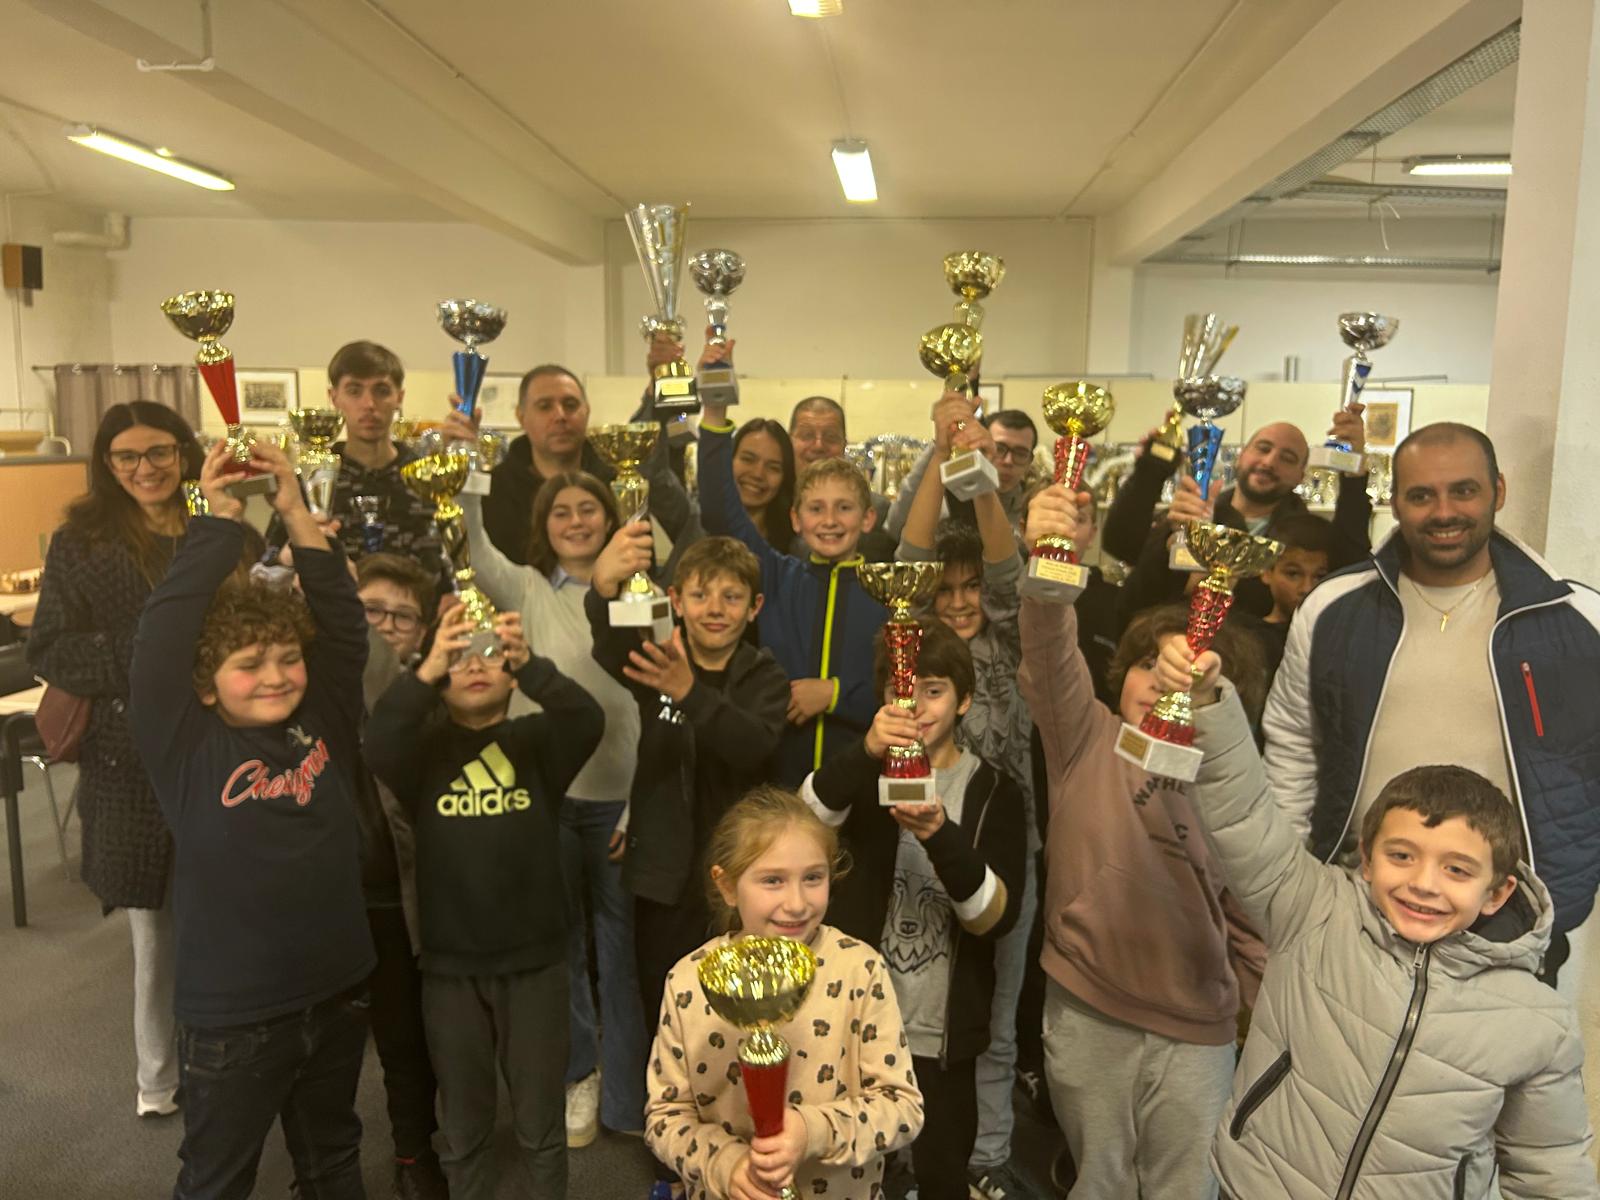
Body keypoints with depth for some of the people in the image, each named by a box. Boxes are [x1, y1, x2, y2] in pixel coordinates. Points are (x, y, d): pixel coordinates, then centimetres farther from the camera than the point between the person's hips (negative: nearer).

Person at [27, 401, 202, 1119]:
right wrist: (144, 651, -17)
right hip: (130, 762, -1)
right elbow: (47, 653, -5)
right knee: (154, 928, 9)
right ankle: (157, 1075, 30)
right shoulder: (82, 542, 0)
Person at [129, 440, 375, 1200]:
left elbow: (343, 624, -7)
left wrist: (296, 514, -12)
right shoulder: (187, 746, -12)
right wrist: (222, 520, -16)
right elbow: (159, 639, -21)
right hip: (231, 1014, -3)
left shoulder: (324, 723, -3)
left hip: (337, 991, 3)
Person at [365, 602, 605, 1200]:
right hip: (450, 965, 1)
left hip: (534, 960, -1)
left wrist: (528, 663, -39)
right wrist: (427, 668, -37)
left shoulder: (537, 740, -2)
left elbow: (589, 719, -22)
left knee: (541, 1126, 14)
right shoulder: (425, 750, 0)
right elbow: (377, 744, -21)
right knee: (464, 1128, 19)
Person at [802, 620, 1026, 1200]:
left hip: (943, 1031, -1)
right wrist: (864, 754, -40)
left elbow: (998, 917, -16)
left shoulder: (994, 792, -5)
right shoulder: (865, 773, 1)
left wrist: (942, 837, -34)